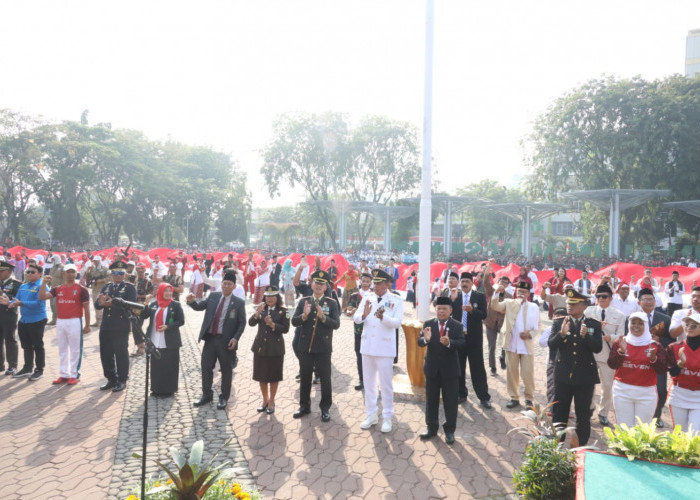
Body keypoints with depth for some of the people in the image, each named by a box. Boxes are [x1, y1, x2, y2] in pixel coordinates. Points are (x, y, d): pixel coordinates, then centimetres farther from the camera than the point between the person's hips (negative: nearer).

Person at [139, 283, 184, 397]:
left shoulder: (175, 305, -3)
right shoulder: (153, 304, 6)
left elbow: (181, 321, -5)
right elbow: (142, 316, 2)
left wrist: (168, 326, -18)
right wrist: (145, 305, -13)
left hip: (170, 342, -3)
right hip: (155, 342, 3)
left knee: (169, 366, 1)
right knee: (156, 366, 10)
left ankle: (168, 390, 13)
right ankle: (156, 389, 24)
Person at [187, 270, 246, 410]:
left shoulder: (239, 302, -5)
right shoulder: (213, 296, 6)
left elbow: (242, 323, -3)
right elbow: (200, 305, 0)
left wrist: (236, 338, -14)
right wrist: (192, 301, -21)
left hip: (226, 341, -3)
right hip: (210, 338, 4)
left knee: (226, 370, 7)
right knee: (206, 367, 12)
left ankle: (224, 398, 22)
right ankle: (206, 395, 29)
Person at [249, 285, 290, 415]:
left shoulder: (283, 311, -5)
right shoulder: (261, 309, 5)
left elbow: (285, 329, -10)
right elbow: (251, 323, -7)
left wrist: (272, 324, -23)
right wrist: (257, 313, -23)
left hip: (275, 348, -3)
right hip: (260, 346, 3)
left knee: (273, 376, 7)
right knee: (261, 375, 12)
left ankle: (271, 401, 22)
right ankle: (265, 400, 28)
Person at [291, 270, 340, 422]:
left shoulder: (332, 303, -2)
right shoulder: (303, 301, 4)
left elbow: (336, 324, -10)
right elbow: (294, 321, -2)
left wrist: (322, 317, -25)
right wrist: (304, 315, -20)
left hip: (323, 348, -2)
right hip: (305, 346, 2)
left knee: (325, 378, 5)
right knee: (305, 377, 14)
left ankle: (325, 408, 20)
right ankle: (304, 406, 29)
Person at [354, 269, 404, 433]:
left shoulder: (396, 300, -6)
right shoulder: (367, 297, 4)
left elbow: (397, 322, -18)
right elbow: (356, 318, -3)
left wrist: (383, 317, -35)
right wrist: (364, 314, -25)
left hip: (385, 347, -4)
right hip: (367, 346, 4)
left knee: (386, 384, 4)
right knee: (368, 382, 14)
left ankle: (387, 417, 17)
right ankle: (371, 415, 29)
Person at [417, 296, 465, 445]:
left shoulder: (457, 326, -3)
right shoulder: (428, 324, 1)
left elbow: (461, 342, -16)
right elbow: (420, 342, -8)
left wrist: (449, 343, -36)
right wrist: (426, 339, -32)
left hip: (450, 369, -2)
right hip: (432, 368, 2)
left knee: (450, 401, 6)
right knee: (431, 399, 12)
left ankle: (449, 430, 20)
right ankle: (432, 427, 26)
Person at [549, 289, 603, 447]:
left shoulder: (594, 324, -1)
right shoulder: (558, 323, 0)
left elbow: (598, 348, -10)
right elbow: (551, 345, -10)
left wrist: (585, 335, -27)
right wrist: (562, 334, -28)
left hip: (585, 375, -1)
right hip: (563, 374, 1)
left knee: (583, 415, 10)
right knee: (559, 413, 11)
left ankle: (581, 446, 24)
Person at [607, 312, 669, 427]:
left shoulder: (655, 346, 1)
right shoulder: (619, 342, 2)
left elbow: (663, 370, -4)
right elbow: (612, 365, -6)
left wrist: (654, 358, -22)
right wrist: (621, 351, -21)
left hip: (646, 393, 0)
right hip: (622, 391, 0)